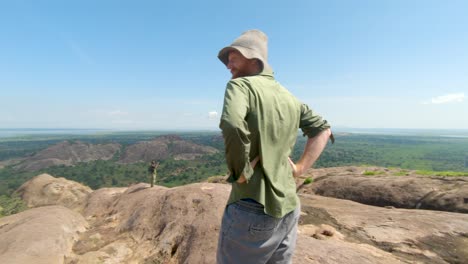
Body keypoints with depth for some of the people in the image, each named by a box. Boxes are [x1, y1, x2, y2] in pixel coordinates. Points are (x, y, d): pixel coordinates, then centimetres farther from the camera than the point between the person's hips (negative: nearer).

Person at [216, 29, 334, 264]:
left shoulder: (240, 85, -10)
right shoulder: (288, 97, 12)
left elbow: (232, 127, -30)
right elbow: (323, 129, 18)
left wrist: (239, 171, -14)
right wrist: (299, 169, 9)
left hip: (252, 209, -7)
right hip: (288, 208, 7)